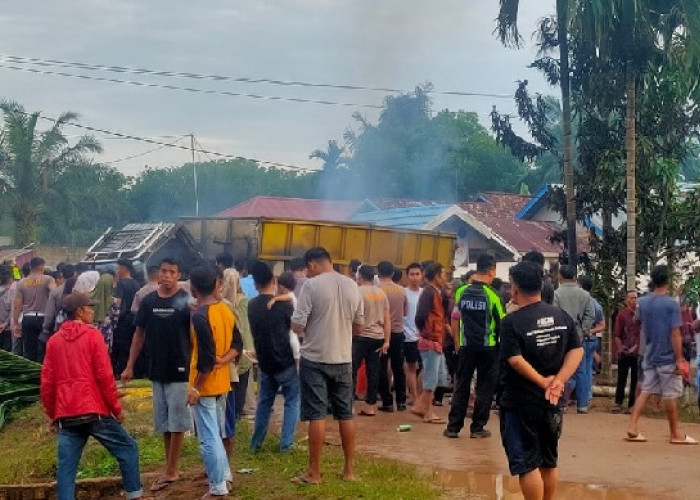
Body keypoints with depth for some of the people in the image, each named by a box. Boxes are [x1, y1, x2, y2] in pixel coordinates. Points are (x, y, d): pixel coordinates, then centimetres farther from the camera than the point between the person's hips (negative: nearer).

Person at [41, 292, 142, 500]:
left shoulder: (53, 341, 11)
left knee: (66, 467, 3)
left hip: (66, 416, 4)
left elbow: (47, 382, 10)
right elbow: (104, 375, -8)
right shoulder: (92, 335, -3)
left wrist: (52, 415, 19)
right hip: (94, 411, -4)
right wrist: (116, 407, 0)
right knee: (127, 448, 11)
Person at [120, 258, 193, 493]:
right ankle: (172, 468, 20)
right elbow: (139, 334, 10)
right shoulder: (148, 301, 4)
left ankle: (170, 471, 6)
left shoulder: (186, 301, -9)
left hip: (180, 370, -5)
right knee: (164, 422, 11)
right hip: (157, 370, 5)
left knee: (176, 421, 0)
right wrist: (130, 366, 8)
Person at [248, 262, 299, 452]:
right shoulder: (284, 304, -15)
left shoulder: (252, 306, 0)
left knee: (264, 402, 16)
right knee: (292, 402, 8)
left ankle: (256, 442, 16)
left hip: (265, 362, 4)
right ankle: (286, 443, 5)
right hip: (285, 361, -4)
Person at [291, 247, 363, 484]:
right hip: (343, 359, 5)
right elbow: (358, 326, 11)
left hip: (315, 359, -5)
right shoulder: (352, 286, 4)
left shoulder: (311, 285, -12)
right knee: (345, 414, 12)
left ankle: (314, 472, 4)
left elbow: (297, 326, -13)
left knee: (317, 414, 0)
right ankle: (349, 469, 18)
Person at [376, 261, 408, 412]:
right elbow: (405, 311, 10)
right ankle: (401, 401, 14)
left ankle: (387, 402, 3)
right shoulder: (402, 290, 1)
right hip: (398, 332, 4)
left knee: (382, 369, 4)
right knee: (398, 368, 12)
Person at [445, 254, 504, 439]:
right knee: (485, 388, 8)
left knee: (462, 386, 10)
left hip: (466, 346, 3)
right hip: (488, 347, -3)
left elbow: (456, 318, 7)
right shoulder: (492, 295, -11)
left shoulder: (462, 292, -2)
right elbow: (502, 323, -5)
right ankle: (477, 427, 9)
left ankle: (453, 427, 10)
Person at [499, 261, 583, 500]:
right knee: (549, 462, 18)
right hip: (552, 402, 6)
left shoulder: (512, 322, -13)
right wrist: (559, 380, -12)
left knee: (526, 464, 1)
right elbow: (577, 350, -3)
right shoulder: (562, 316, 4)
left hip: (521, 403, -6)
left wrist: (543, 381, -19)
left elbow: (516, 360, -23)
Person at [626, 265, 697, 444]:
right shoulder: (671, 304, -15)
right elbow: (675, 334, -17)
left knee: (645, 391, 9)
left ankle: (633, 427, 0)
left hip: (650, 356, 6)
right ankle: (676, 435, 12)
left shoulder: (643, 302, 4)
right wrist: (680, 359, -15)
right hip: (668, 357, -6)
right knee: (671, 396, 2)